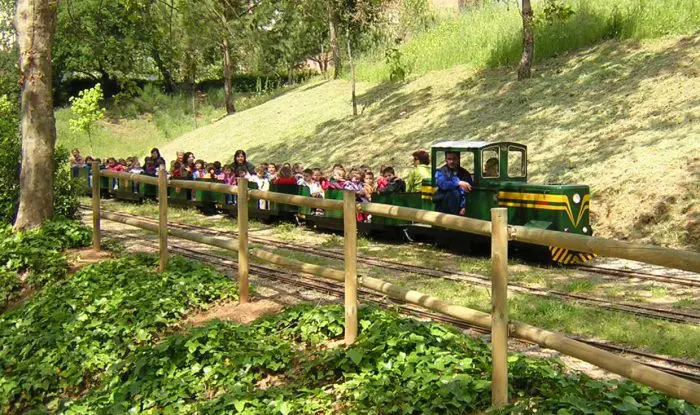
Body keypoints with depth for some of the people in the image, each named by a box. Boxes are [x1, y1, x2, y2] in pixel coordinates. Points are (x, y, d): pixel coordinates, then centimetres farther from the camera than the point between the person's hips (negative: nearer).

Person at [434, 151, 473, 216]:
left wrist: (463, 206, -16)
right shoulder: (440, 172, 5)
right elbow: (442, 184, -15)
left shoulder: (465, 173, 9)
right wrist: (458, 183, -28)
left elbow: (468, 192, -2)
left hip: (459, 205, 3)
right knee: (454, 192, -25)